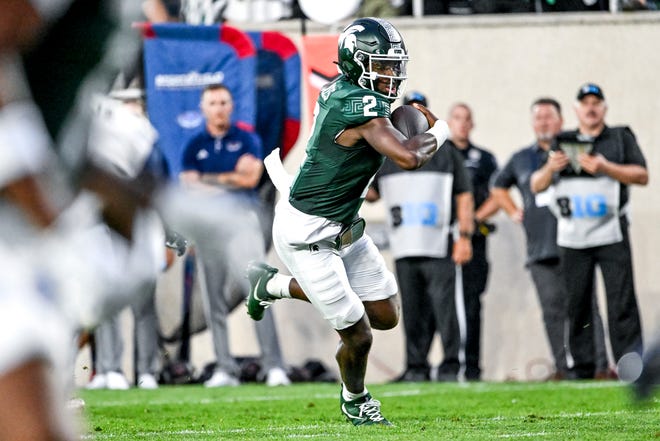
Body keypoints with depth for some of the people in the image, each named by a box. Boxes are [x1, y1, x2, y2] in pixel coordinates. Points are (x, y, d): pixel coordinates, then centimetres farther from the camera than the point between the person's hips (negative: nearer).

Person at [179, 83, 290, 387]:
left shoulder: (247, 140, 11)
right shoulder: (194, 146, 14)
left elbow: (251, 178, -3)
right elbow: (189, 187, 4)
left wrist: (211, 179, 0)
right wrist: (232, 178, -2)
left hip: (242, 218, -2)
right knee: (215, 299, -1)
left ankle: (274, 366, -17)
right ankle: (224, 369, 2)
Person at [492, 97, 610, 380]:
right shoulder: (521, 159, 18)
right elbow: (498, 187, 34)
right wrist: (513, 212, 21)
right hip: (540, 249, 4)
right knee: (552, 310, 2)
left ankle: (601, 365, -11)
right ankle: (562, 367, 4)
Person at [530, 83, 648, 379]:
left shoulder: (621, 138, 9)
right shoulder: (563, 144, 15)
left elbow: (642, 176, -2)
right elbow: (536, 186, 12)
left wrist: (605, 167, -16)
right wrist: (549, 168, -10)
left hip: (612, 236, -3)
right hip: (572, 239, 3)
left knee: (622, 302, -11)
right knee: (576, 304, 1)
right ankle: (582, 367, 5)